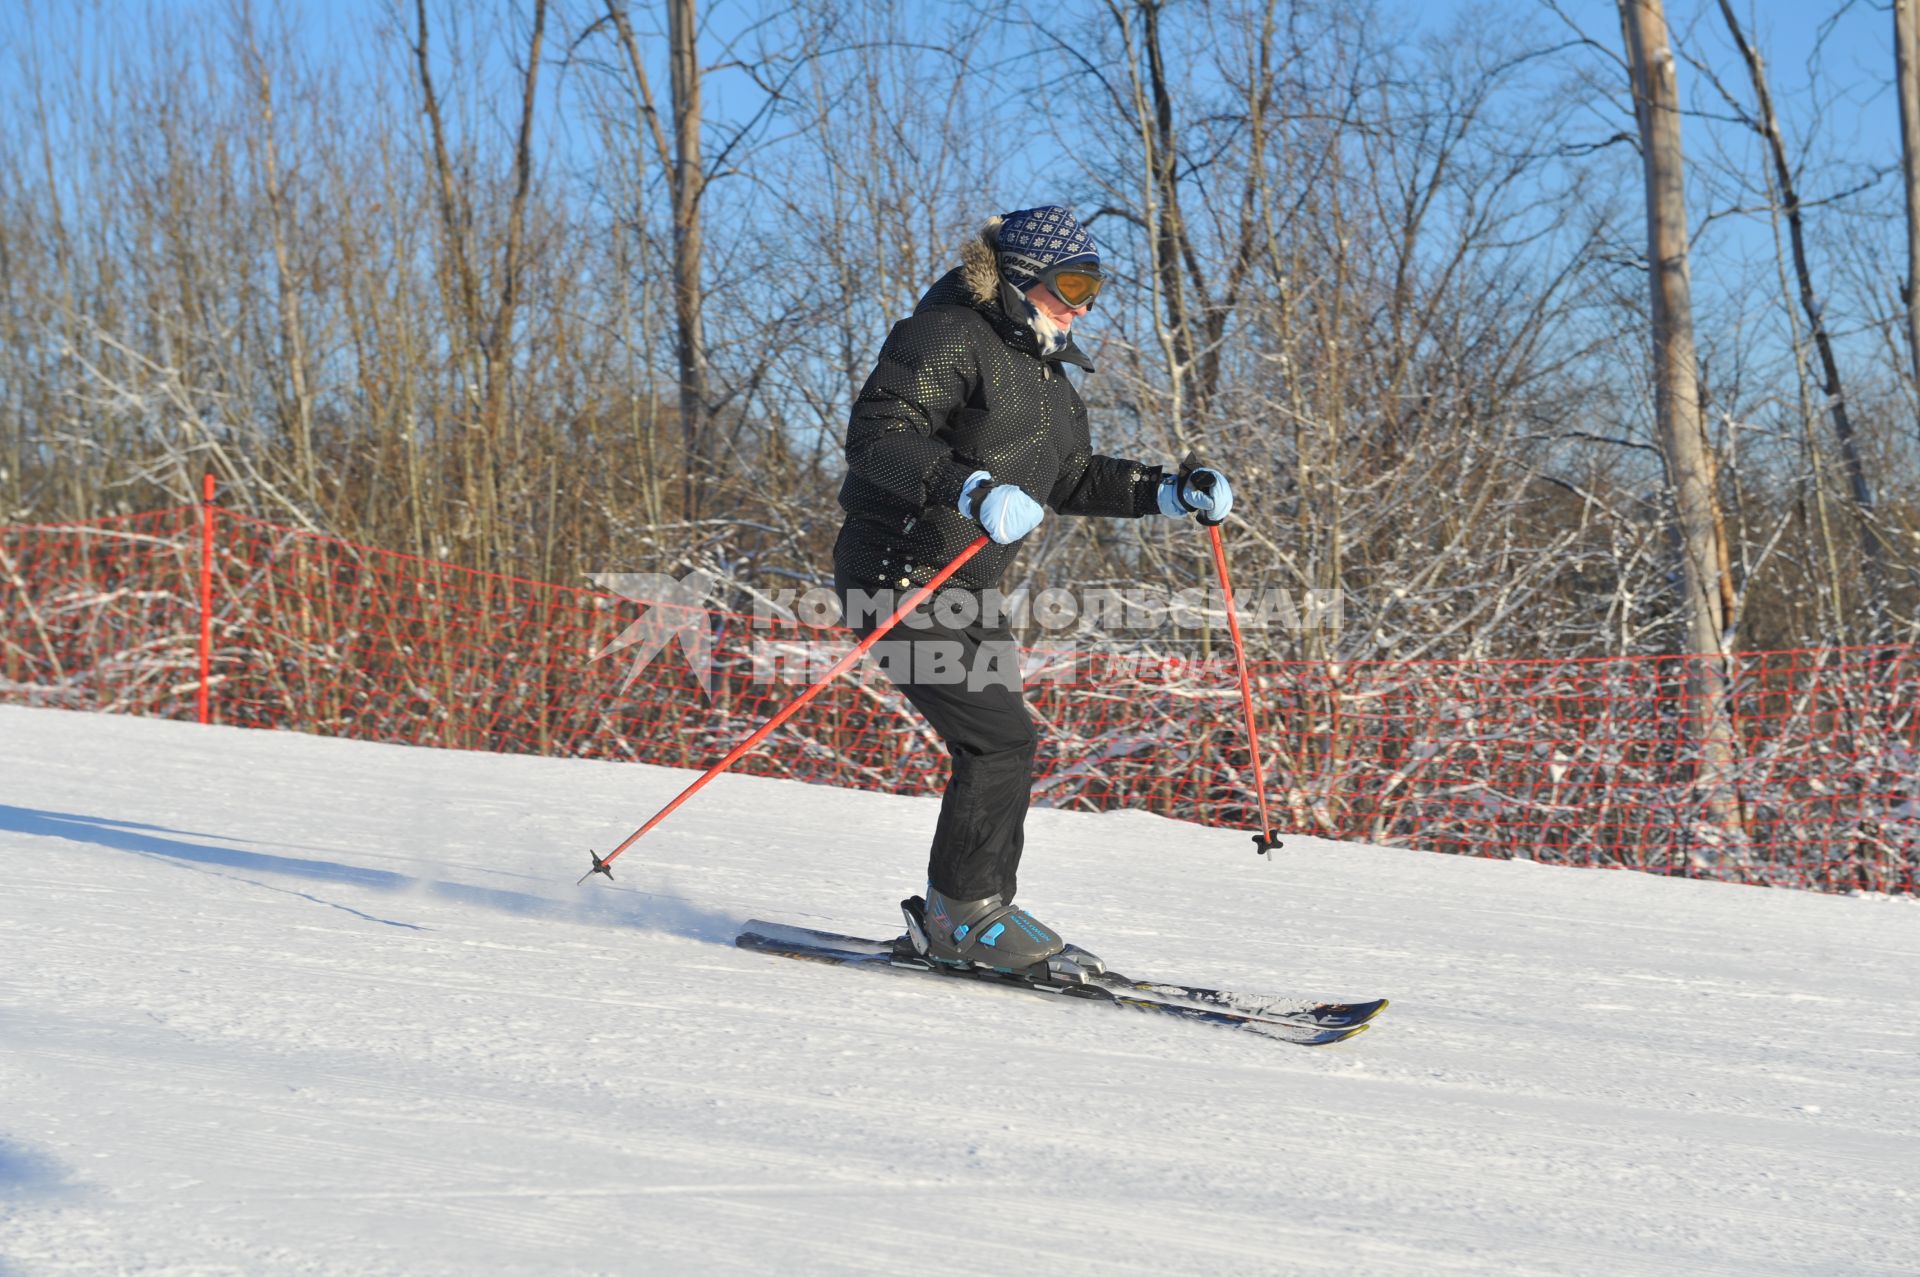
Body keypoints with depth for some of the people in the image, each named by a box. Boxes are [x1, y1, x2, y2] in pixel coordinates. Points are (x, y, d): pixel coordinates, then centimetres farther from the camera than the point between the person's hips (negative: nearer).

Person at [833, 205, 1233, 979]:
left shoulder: (1043, 368, 16)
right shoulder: (948, 337, -13)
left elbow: (1069, 479, 23)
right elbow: (876, 435, -25)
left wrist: (1171, 494, 11)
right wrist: (972, 490, -38)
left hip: (964, 589, 10)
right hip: (900, 574, -10)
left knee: (996, 748, 10)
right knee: (1000, 737, -14)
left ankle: (961, 918, 21)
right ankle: (964, 915, -3)